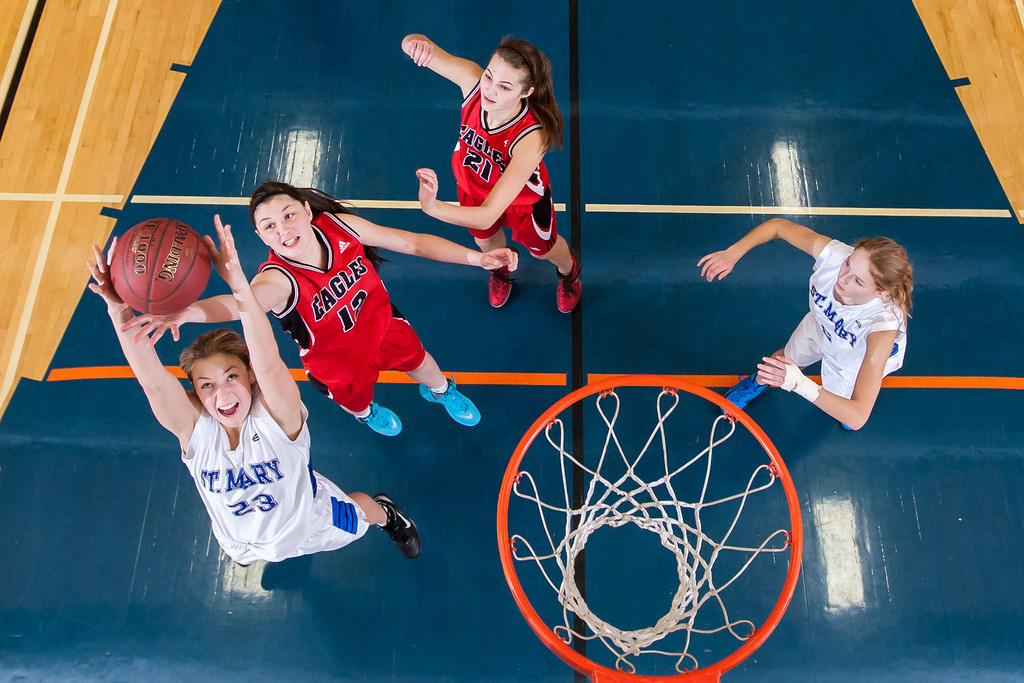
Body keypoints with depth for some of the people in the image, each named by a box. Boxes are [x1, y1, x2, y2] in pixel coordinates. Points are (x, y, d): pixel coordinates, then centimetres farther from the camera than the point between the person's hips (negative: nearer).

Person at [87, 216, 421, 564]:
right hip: (246, 545, 4)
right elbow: (153, 381, -50)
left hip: (314, 521, -3)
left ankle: (385, 512, 61)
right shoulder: (194, 426, -31)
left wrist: (239, 286, -74)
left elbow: (269, 366, -60)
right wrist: (119, 310, -64)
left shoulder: (275, 413, -39)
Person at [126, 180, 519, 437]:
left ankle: (441, 390, 69)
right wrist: (188, 310, -86)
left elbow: (411, 243, -20)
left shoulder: (338, 225, -29)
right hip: (337, 360, -3)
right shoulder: (279, 279, -40)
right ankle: (366, 414, 70)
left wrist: (475, 257, -22)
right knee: (356, 399, 27)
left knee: (417, 358, 29)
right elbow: (237, 302, -64)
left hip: (380, 323, 3)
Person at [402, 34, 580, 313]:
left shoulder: (531, 139, -49)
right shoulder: (472, 79, -36)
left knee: (542, 248, 29)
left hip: (522, 201, -3)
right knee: (485, 240, 34)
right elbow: (413, 43, -28)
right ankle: (500, 269, 73)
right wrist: (416, 42, -55)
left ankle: (568, 271, 68)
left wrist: (432, 207, -70)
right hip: (474, 187, 4)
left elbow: (487, 215, -52)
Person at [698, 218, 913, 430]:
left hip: (858, 356, -3)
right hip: (821, 324, 3)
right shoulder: (832, 252, -42)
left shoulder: (883, 323, -50)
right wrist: (733, 253, -36)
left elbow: (858, 417, -51)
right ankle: (757, 382, 63)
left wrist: (799, 382, -63)